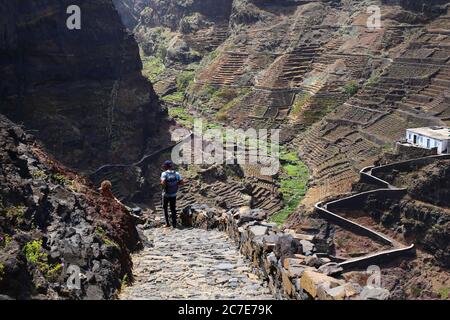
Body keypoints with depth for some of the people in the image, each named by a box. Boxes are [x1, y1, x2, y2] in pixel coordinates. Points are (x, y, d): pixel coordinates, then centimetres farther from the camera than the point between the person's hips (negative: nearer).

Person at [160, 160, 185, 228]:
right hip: (174, 194, 3)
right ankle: (174, 223, 16)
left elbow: (163, 183, -28)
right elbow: (182, 182, -8)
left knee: (165, 208, 16)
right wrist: (176, 184, 6)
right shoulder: (176, 173, -4)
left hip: (166, 194, -3)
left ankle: (167, 223, 13)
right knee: (173, 209, 16)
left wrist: (161, 183, -6)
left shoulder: (164, 174, -15)